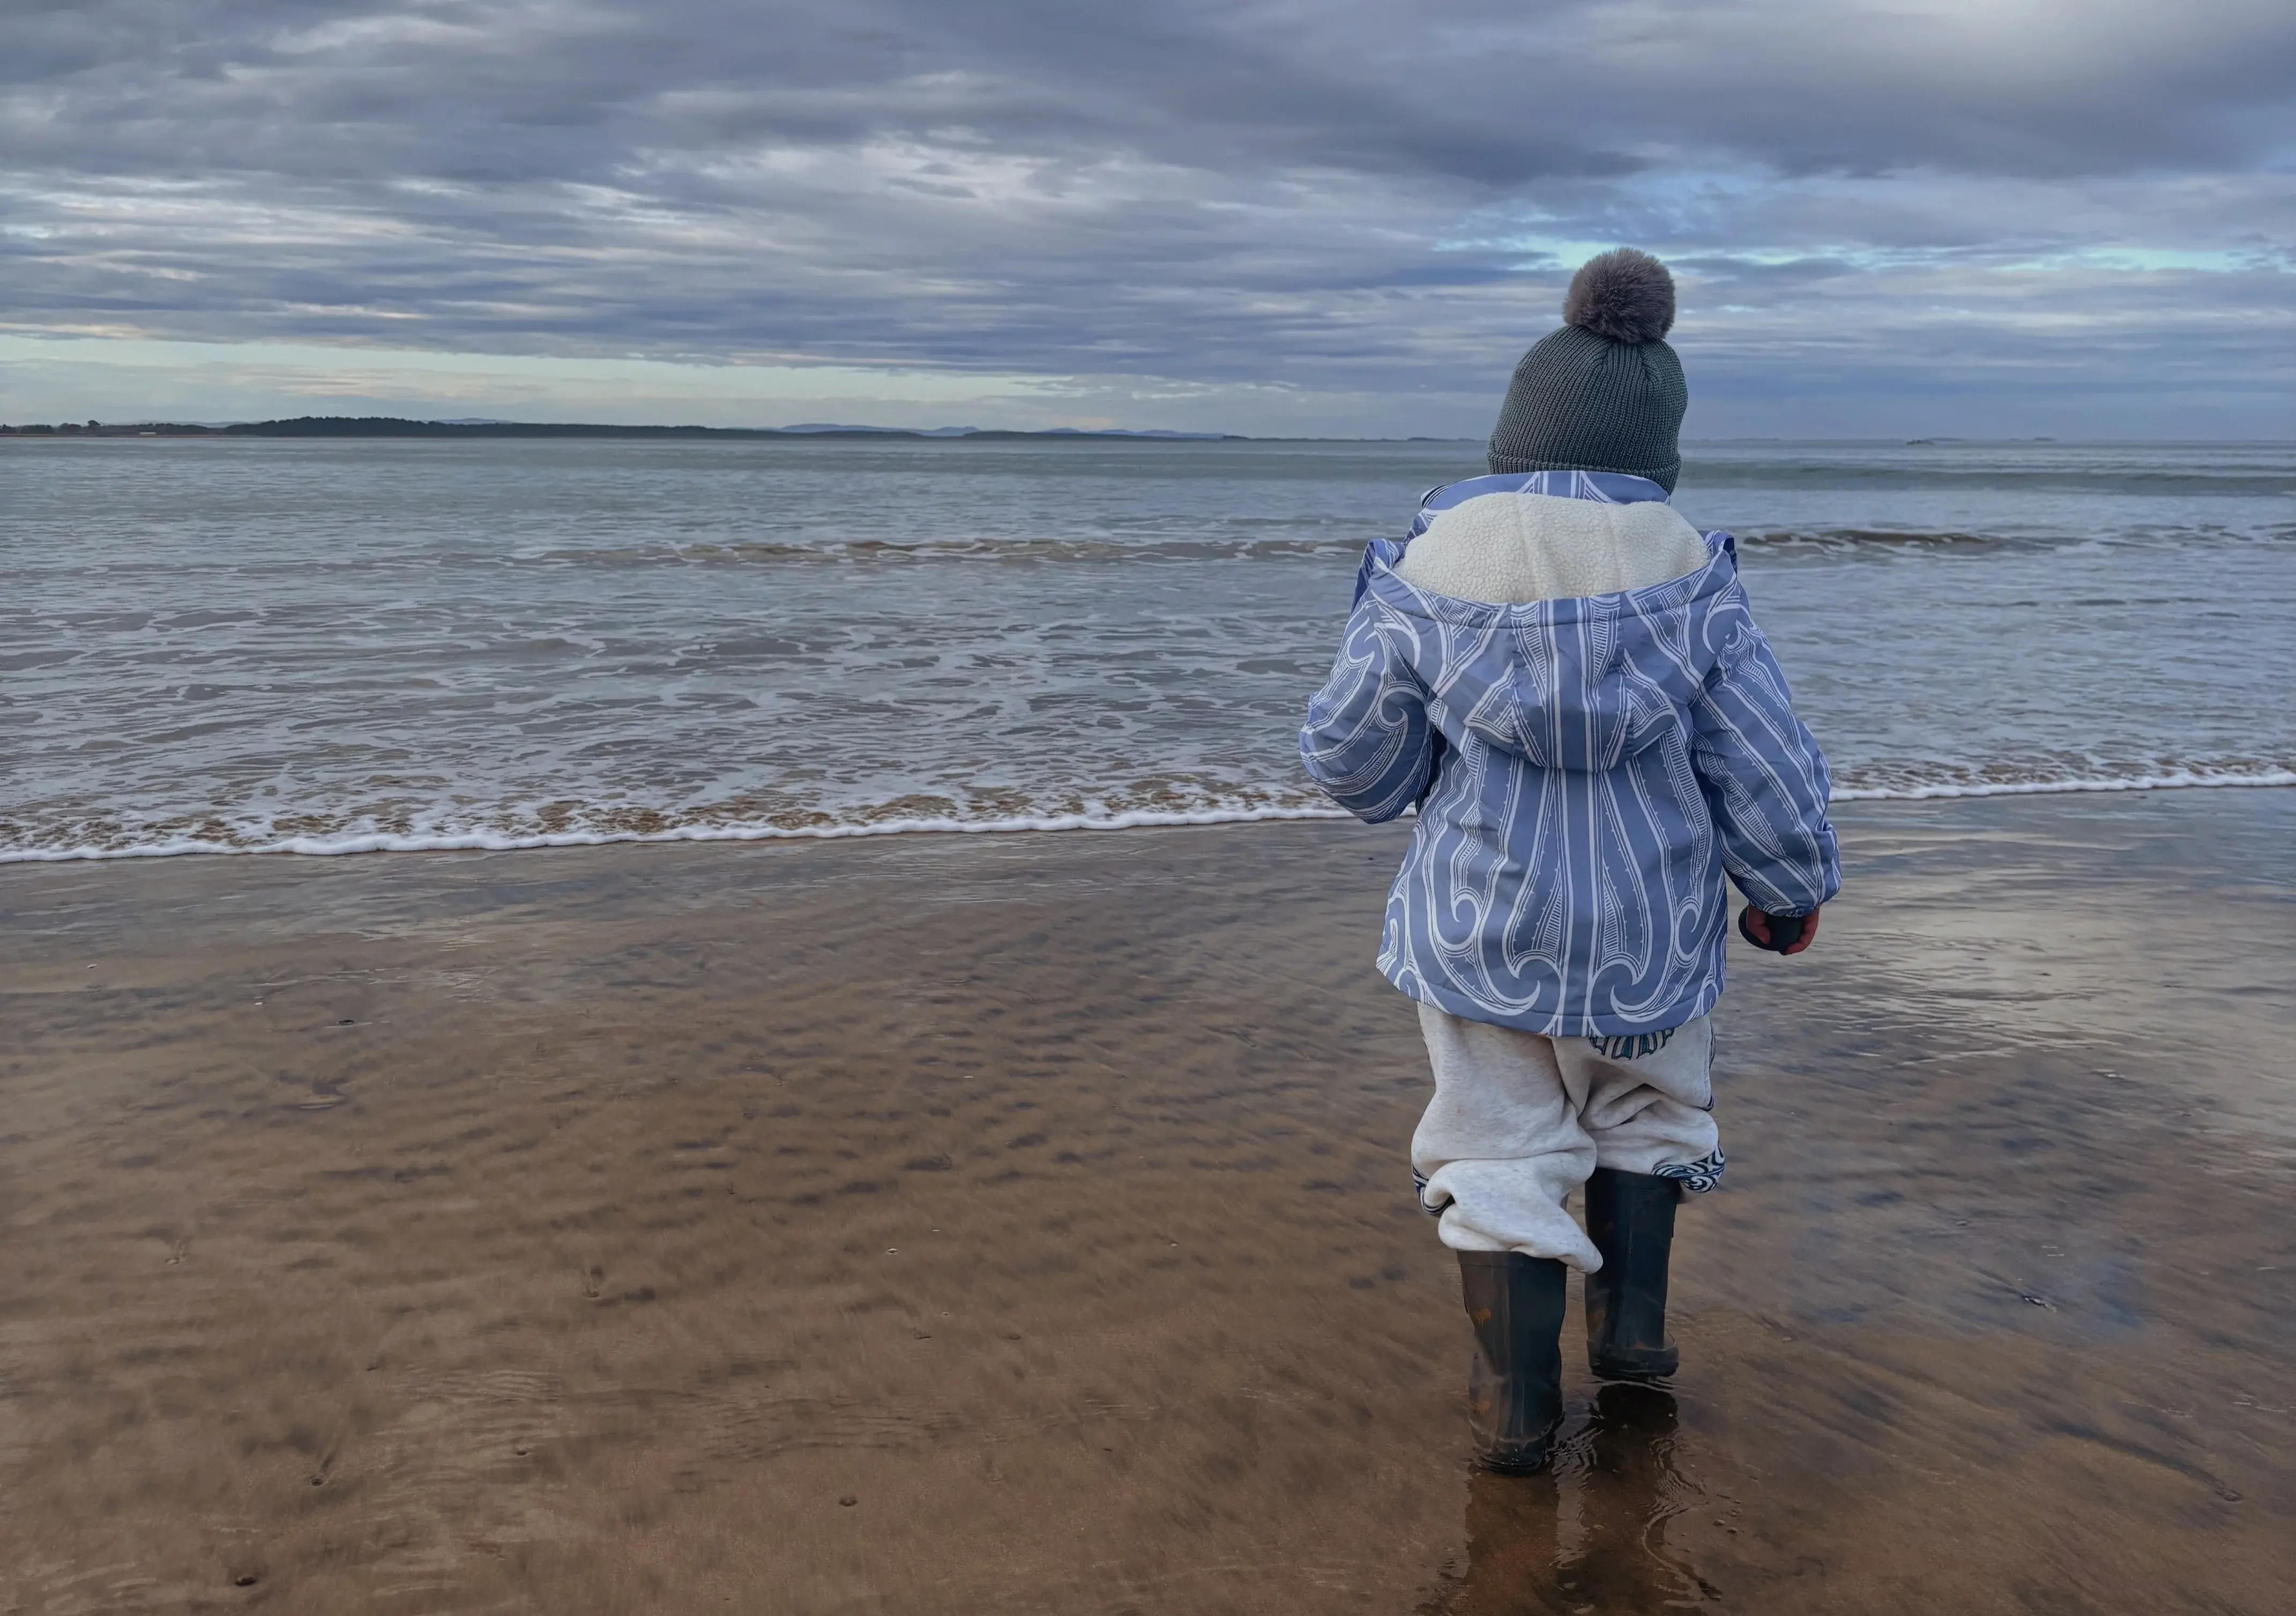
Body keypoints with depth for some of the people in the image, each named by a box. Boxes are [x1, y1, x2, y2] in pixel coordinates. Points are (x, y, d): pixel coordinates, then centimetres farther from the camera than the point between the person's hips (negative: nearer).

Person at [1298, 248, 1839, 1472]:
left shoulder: (1426, 576, -11)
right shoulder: (1690, 583, -10)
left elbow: (1348, 759, -4)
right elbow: (1767, 774, -5)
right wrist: (1794, 892, 13)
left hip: (1478, 925, -1)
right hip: (1649, 933, 1)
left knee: (1501, 1151, 10)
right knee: (1646, 1114, 27)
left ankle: (1517, 1404, 15)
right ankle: (1629, 1321, 29)